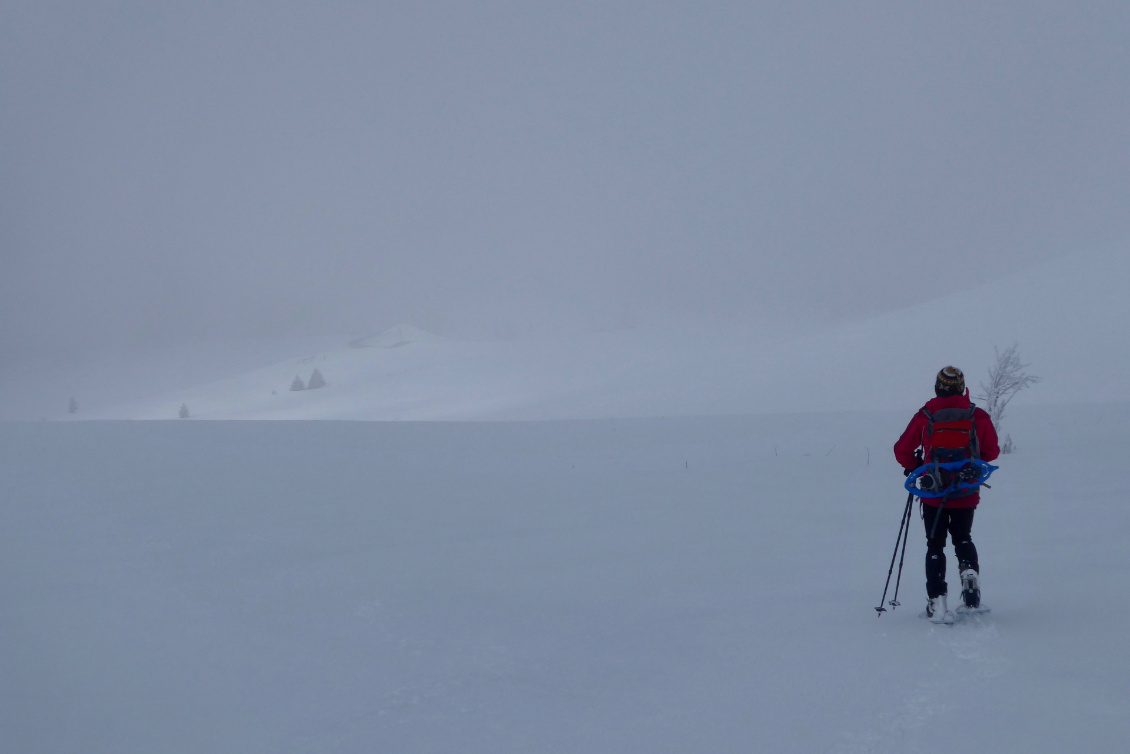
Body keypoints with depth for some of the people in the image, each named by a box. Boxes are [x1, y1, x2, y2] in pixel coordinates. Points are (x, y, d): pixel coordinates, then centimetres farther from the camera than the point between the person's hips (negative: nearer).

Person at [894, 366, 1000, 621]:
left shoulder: (925, 416, -7)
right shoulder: (978, 416, -4)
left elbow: (902, 451, -1)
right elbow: (992, 452, 6)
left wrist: (914, 466, 19)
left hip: (934, 493, -1)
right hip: (967, 494, 1)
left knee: (935, 545, 10)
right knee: (963, 538, 23)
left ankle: (937, 600, 0)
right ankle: (970, 571, -6)